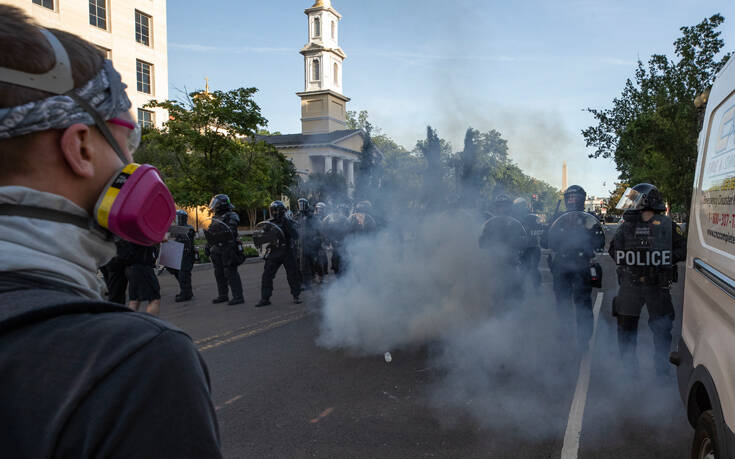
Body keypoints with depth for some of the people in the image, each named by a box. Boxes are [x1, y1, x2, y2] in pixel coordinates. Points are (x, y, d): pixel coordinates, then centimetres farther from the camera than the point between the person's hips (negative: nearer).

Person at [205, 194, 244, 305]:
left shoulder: (231, 217, -10)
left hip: (228, 249, -9)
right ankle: (222, 295, 25)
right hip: (217, 250, 9)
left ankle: (238, 297, -6)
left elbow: (232, 232, -22)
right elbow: (210, 234, 24)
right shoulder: (216, 218, 16)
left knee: (231, 273, -9)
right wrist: (208, 246, 22)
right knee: (219, 274, 14)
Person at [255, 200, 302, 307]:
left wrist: (288, 226, -24)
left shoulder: (287, 222, -2)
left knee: (293, 275, 2)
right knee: (267, 275, -2)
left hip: (287, 252, -2)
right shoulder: (269, 223, 7)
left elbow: (296, 236, -12)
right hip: (273, 253, 3)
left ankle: (296, 296, 16)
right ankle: (265, 299, 6)